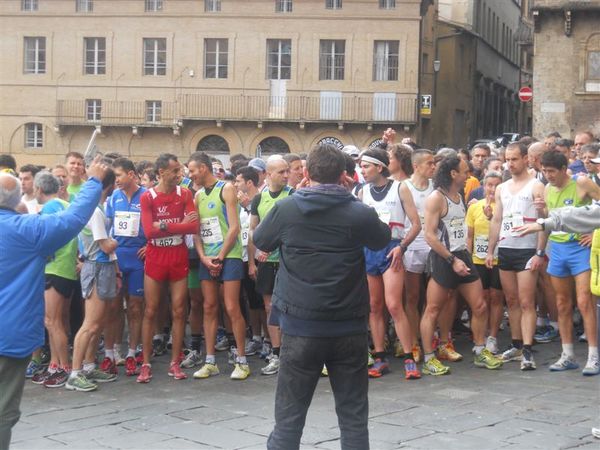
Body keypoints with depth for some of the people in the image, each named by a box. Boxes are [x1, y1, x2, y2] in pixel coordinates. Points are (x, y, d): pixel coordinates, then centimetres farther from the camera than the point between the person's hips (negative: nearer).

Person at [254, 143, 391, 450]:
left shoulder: (286, 209, -8)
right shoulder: (360, 213, -8)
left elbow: (260, 241, 11)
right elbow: (383, 239, 15)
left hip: (300, 327, 0)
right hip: (350, 329, 1)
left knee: (289, 414, 7)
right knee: (353, 416, 10)